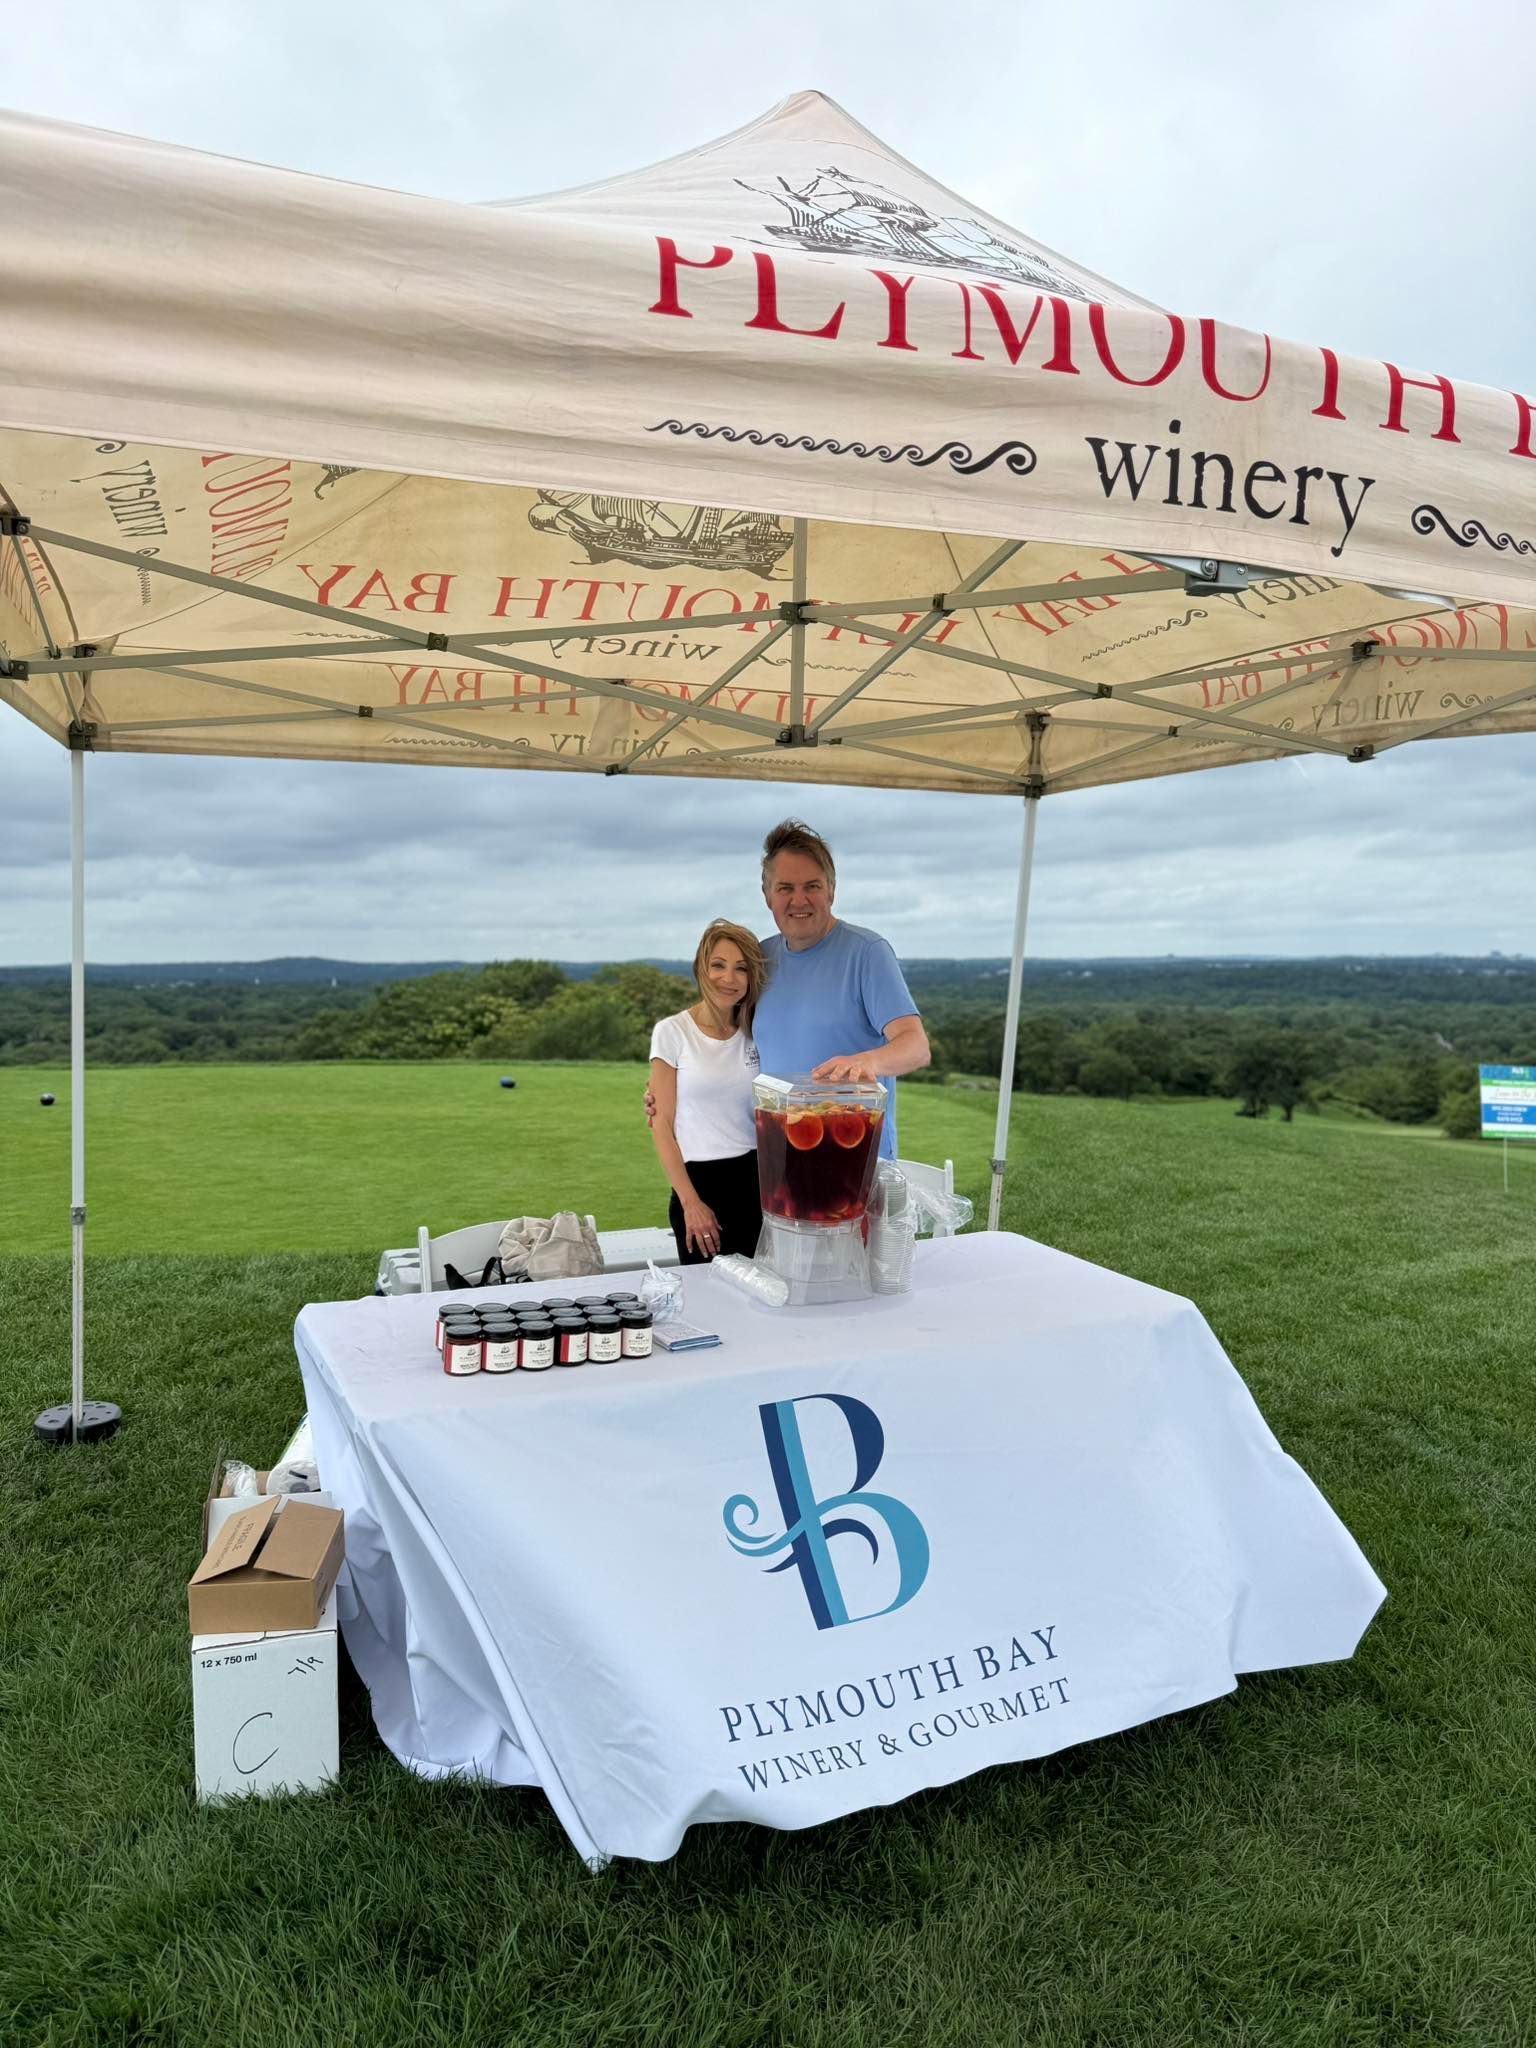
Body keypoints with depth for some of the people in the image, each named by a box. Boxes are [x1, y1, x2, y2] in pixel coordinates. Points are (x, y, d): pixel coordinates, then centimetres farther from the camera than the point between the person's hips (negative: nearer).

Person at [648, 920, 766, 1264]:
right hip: (700, 1181, -3)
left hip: (756, 1178, 3)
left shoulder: (757, 1033, 6)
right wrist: (690, 1201, -10)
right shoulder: (672, 1032, -4)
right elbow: (662, 1125, -4)